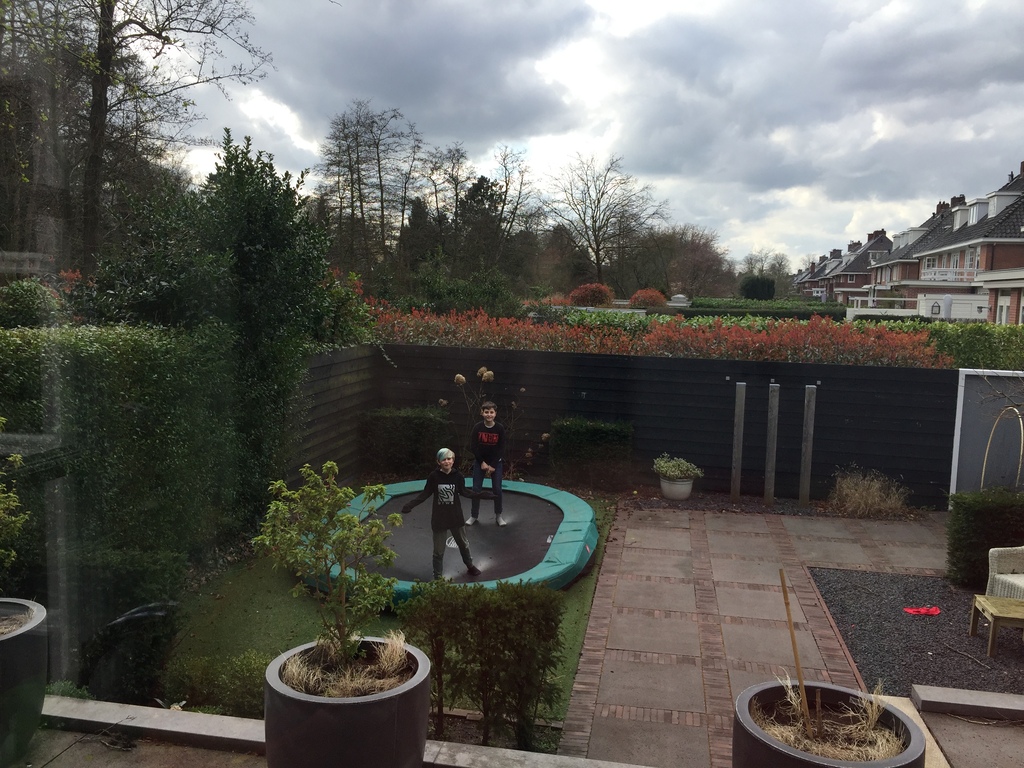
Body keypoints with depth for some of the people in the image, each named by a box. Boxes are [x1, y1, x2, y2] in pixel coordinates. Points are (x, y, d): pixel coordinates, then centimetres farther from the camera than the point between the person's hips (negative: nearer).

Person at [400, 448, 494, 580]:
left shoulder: (458, 475, -11)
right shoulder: (433, 476, -15)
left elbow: (464, 492, 4)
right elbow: (426, 493, -5)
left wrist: (481, 495, 1)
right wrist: (410, 504, -13)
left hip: (455, 516, 2)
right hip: (439, 517, -2)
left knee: (463, 544, 22)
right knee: (439, 551, 9)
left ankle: (470, 566, 45)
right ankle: (438, 576, 24)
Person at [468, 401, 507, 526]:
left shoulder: (500, 428, -13)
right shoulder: (477, 427, -13)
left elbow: (501, 449, -10)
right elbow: (473, 447, -10)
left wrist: (493, 465, -13)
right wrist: (482, 463, -13)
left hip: (495, 462, 0)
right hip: (479, 461, 0)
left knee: (497, 489, 0)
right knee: (476, 488, 1)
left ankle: (498, 516, 14)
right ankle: (474, 516, 13)